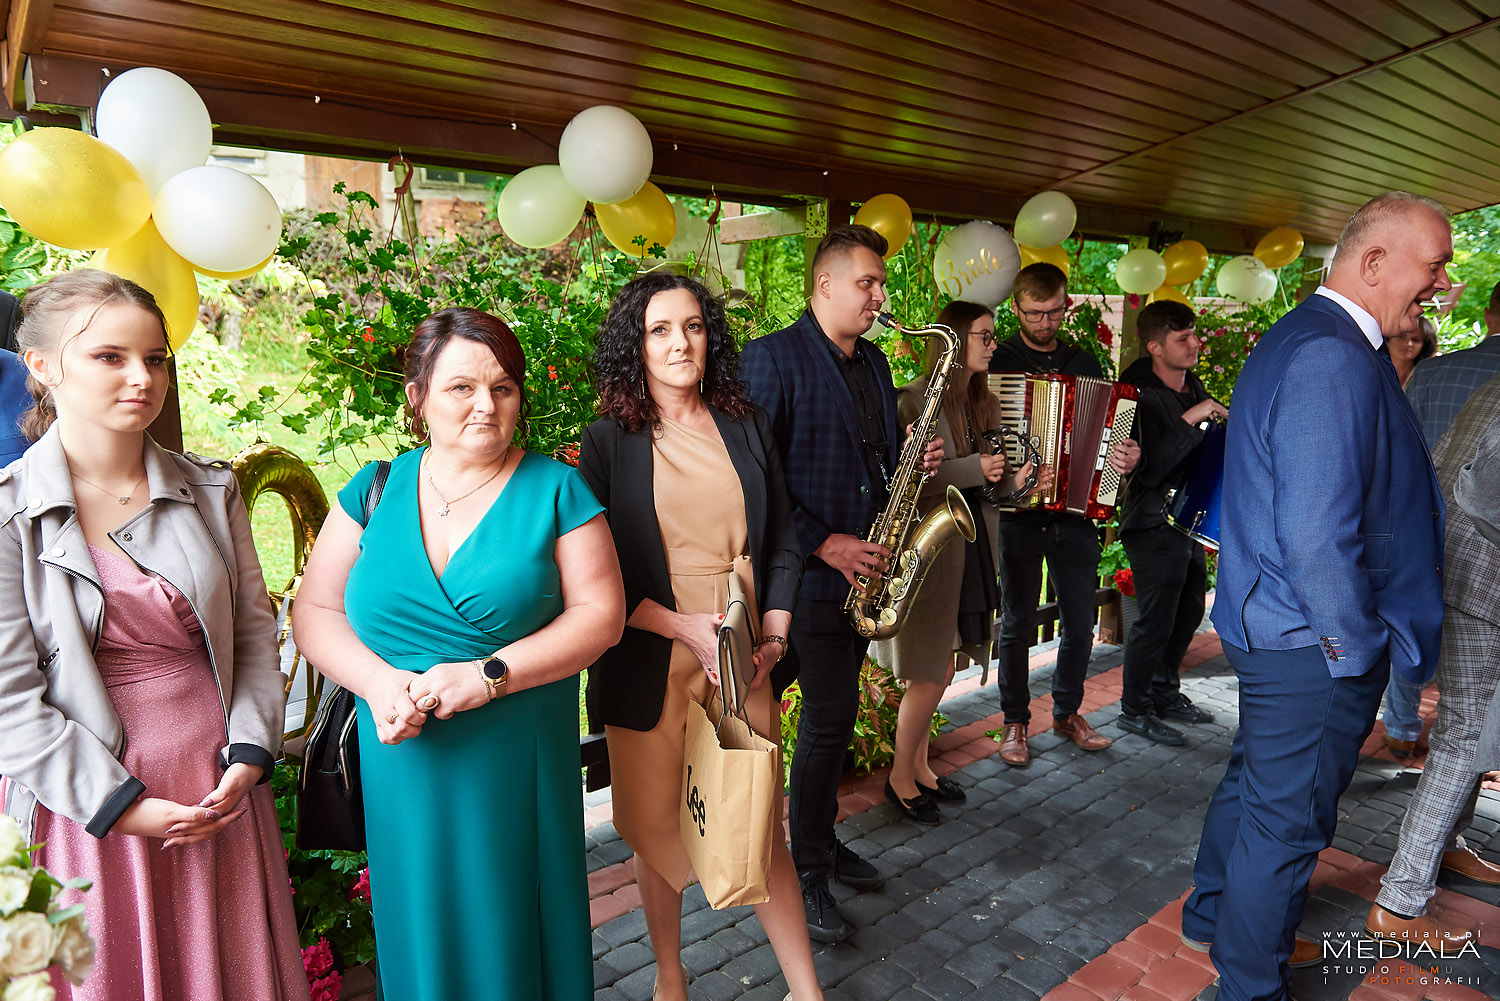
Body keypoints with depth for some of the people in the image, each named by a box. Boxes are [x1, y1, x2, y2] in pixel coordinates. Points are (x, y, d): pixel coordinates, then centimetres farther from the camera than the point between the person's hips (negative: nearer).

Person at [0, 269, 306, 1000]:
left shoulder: (211, 490, 2)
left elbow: (253, 629, 4)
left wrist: (249, 756, -5)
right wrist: (120, 802, -12)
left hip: (220, 795, 3)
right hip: (84, 808, -3)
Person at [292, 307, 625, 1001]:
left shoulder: (555, 490, -4)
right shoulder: (377, 489, 3)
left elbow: (600, 614, -8)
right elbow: (314, 610, 3)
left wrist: (490, 675, -18)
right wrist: (378, 681, -15)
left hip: (519, 763, -2)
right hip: (405, 761, 2)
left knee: (514, 932, 12)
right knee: (421, 932, 18)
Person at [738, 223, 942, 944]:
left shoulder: (874, 362, 14)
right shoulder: (772, 358, -11)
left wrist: (913, 458, 1)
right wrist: (823, 543, -19)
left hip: (864, 567, 7)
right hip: (808, 570, -7)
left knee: (834, 715, 17)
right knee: (830, 719, -1)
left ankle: (822, 840, 35)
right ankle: (807, 873, 18)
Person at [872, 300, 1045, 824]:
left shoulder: (986, 404, 11)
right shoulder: (912, 400, -13)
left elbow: (989, 483, 15)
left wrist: (1016, 481, -5)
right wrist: (973, 470, -24)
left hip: (972, 546, 7)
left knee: (942, 670, 15)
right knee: (928, 675, 0)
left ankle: (920, 767, 32)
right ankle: (900, 776, 20)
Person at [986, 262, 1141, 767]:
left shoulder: (1085, 362, 12)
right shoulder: (996, 361, 0)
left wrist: (1128, 458, -6)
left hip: (1076, 509, 4)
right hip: (1018, 512, -3)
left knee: (1080, 621, 10)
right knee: (1017, 622, 5)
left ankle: (1067, 711, 29)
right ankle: (1015, 722, 19)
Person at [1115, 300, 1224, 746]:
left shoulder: (1192, 384, 8)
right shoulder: (1140, 395, -20)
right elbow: (1150, 468, -29)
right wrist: (1189, 420, -29)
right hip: (1154, 524, -9)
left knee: (1188, 610, 19)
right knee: (1156, 619, -2)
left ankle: (1165, 693, 36)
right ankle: (1135, 709, 15)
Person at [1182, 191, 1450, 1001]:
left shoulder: (1295, 337, 11)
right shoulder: (1334, 358, -23)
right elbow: (1318, 537, -28)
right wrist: (1359, 650, -17)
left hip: (1269, 625, 11)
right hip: (1315, 645, -11)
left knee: (1255, 779, 25)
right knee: (1287, 819, 6)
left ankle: (1212, 915, 45)